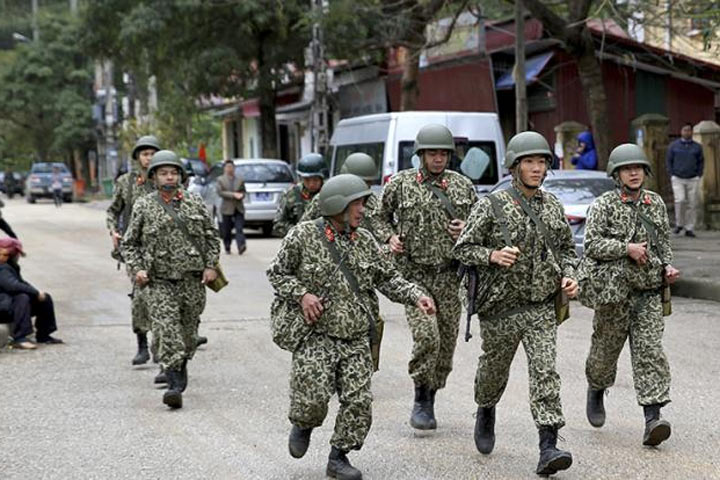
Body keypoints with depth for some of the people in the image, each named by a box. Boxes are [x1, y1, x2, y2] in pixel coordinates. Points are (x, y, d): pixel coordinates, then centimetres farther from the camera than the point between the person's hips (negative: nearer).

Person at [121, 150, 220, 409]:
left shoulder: (195, 202, 7)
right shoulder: (143, 207, 2)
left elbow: (212, 236, 13)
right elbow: (129, 243, 8)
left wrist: (211, 266, 3)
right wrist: (136, 269, -5)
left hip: (192, 279, 2)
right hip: (159, 281, -2)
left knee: (188, 331, 10)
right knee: (167, 331, -14)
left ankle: (182, 368, 35)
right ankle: (175, 386, -17)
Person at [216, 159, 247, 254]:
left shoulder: (240, 179, 11)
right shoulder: (220, 180, 3)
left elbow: (243, 191, 13)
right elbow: (220, 192, -8)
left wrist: (241, 195, -11)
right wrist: (233, 194, -16)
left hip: (239, 208, 1)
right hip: (227, 208, -1)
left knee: (239, 229, -12)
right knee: (226, 230, 6)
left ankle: (241, 246, -23)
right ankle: (227, 248, 20)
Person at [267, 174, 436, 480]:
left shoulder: (365, 241, 7)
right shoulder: (303, 236, -5)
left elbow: (388, 278, 12)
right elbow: (276, 273, 2)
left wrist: (416, 296, -3)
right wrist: (300, 294, -13)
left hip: (356, 340, 4)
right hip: (315, 335, -4)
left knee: (359, 402, -3)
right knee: (313, 396, -15)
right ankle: (303, 427, 20)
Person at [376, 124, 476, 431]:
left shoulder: (462, 185, 8)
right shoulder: (400, 184, 2)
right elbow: (381, 216, 15)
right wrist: (390, 237, -3)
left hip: (451, 275, 3)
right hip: (415, 274, -3)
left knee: (447, 340, 5)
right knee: (426, 337, -17)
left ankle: (430, 398, 21)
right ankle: (422, 400, -1)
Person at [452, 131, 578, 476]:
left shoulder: (553, 207, 7)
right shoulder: (491, 207, -6)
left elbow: (566, 248, 19)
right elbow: (462, 248, -5)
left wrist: (568, 277, 1)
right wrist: (492, 256, -22)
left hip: (543, 308, 2)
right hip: (501, 307, -2)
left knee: (545, 373, -11)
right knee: (494, 370, 16)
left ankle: (548, 448, -16)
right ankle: (486, 413, 48)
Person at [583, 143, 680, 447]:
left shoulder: (656, 203, 9)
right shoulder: (604, 205, -5)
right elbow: (592, 244, -14)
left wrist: (667, 266, 5)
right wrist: (627, 248, -21)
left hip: (649, 293, 2)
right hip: (614, 291, -2)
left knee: (650, 353, -9)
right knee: (605, 350, 12)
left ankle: (652, 420, -16)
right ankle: (596, 392, 42)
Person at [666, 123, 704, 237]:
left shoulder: (697, 147, 6)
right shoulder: (673, 146, 3)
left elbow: (701, 162, 11)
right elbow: (668, 161, 7)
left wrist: (699, 176, 0)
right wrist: (671, 176, -2)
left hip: (693, 180, 1)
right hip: (678, 179, -1)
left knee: (692, 204, -2)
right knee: (680, 200, -19)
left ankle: (689, 229, 5)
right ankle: (679, 224, 1)